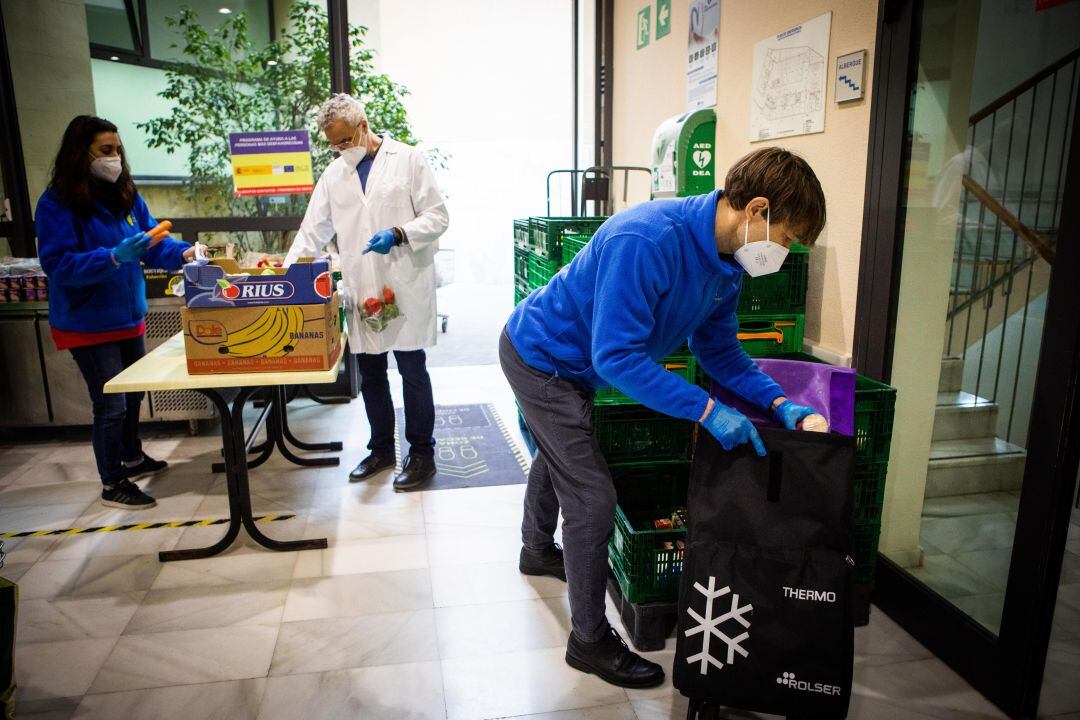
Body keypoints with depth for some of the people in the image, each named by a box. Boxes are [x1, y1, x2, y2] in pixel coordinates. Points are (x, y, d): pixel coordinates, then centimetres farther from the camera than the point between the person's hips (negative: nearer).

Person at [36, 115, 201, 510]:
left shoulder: (126, 195, 2)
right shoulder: (57, 203, -16)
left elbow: (152, 242, 3)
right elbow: (58, 263, -21)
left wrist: (183, 253, -17)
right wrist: (114, 257, -33)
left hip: (129, 316, 7)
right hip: (88, 325, -7)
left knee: (132, 392, 21)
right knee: (110, 404, 0)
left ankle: (132, 458, 43)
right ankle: (113, 485, 17)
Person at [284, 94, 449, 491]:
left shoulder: (408, 160, 0)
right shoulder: (334, 175, 14)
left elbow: (437, 216, -2)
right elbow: (312, 232, 14)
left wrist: (398, 234, -18)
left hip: (405, 287, -4)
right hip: (361, 291, 5)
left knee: (412, 372, 2)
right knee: (370, 375, 11)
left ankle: (421, 454, 16)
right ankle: (381, 448, 28)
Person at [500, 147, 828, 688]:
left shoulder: (725, 261, -9)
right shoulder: (646, 241, -37)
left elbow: (717, 348, -1)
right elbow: (616, 357, -38)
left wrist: (778, 402, -14)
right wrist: (707, 411, -37)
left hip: (566, 362, 10)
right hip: (539, 357, -9)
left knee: (559, 455, 30)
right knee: (591, 498, -7)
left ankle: (538, 551, 59)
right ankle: (589, 641, 13)